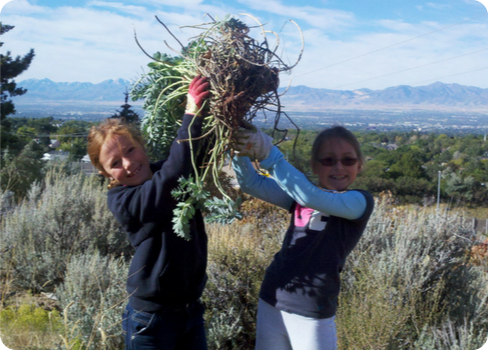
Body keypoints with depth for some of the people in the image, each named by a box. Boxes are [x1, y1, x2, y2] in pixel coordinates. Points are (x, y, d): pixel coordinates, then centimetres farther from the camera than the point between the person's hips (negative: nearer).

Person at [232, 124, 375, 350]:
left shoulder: (360, 202, -8)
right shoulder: (299, 195, 7)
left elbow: (313, 198, -25)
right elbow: (252, 184, -3)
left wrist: (268, 153, -31)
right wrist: (241, 151, -22)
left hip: (312, 315, -4)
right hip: (272, 303, 4)